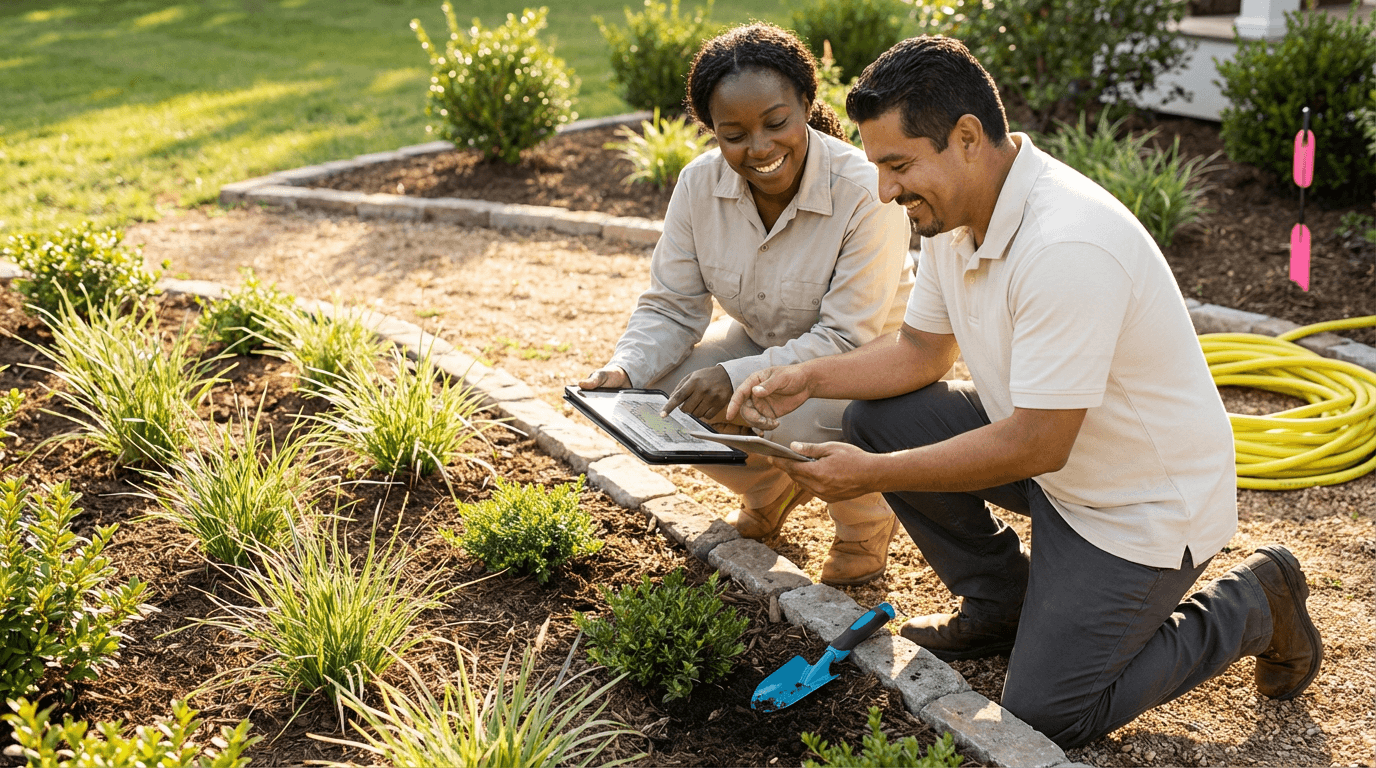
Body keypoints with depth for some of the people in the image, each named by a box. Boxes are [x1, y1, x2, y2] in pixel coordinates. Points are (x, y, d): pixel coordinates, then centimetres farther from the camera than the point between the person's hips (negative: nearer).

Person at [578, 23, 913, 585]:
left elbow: (845, 338, -28)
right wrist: (624, 370, -27)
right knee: (661, 391, -17)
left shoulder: (866, 195, -29)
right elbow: (671, 307, -7)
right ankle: (771, 492, 13)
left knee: (806, 420, -36)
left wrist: (737, 378, -39)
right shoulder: (700, 185, -13)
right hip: (764, 344, 6)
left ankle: (868, 522, 1)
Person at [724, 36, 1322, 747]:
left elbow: (1038, 445, -31)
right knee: (877, 416, -1)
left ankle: (1252, 605, 12)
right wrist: (806, 378, -7)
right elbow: (920, 349, 8)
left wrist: (873, 474, -26)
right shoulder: (954, 209, -5)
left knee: (1045, 715, -9)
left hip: (1145, 502, -8)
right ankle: (1001, 606, 17)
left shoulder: (1067, 247, -34)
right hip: (1053, 453, 8)